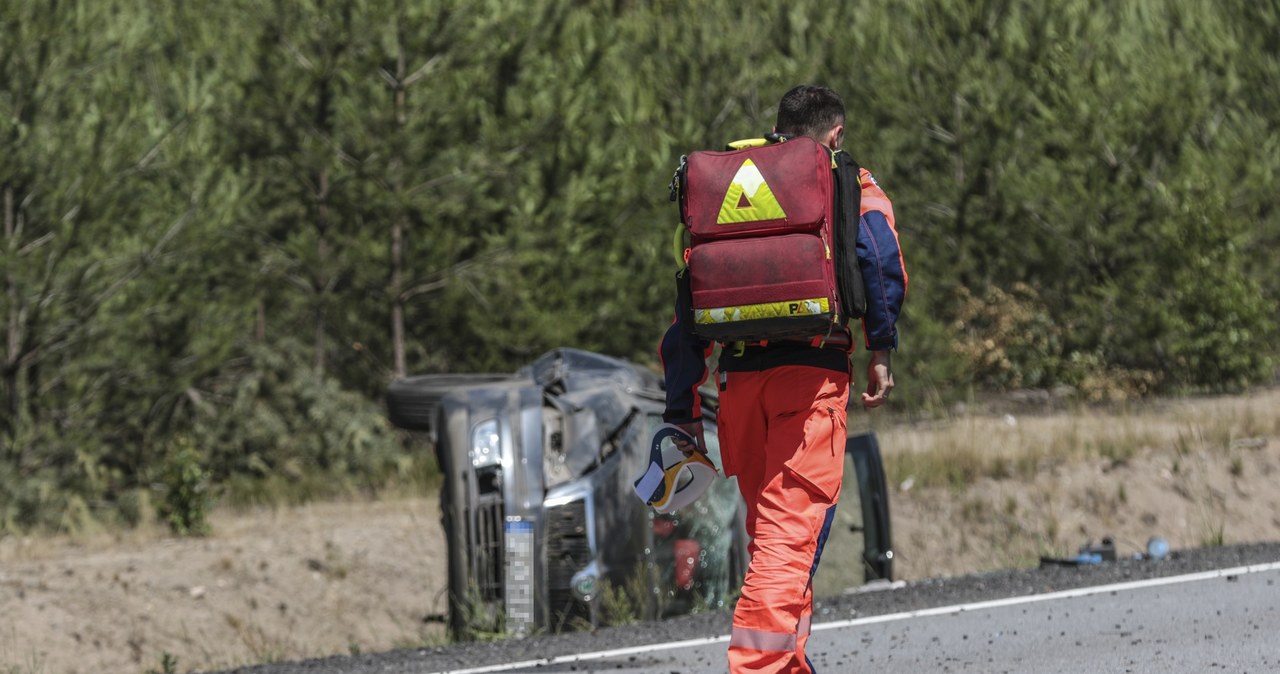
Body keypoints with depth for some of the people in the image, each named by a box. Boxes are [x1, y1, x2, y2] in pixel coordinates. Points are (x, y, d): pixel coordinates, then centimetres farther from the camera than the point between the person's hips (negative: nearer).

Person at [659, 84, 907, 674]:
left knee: (769, 532, 18)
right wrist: (881, 347, -4)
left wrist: (682, 409, 18)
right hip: (812, 372, -4)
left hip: (740, 376, 4)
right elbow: (878, 256, -11)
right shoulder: (849, 185, 10)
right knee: (790, 538, -11)